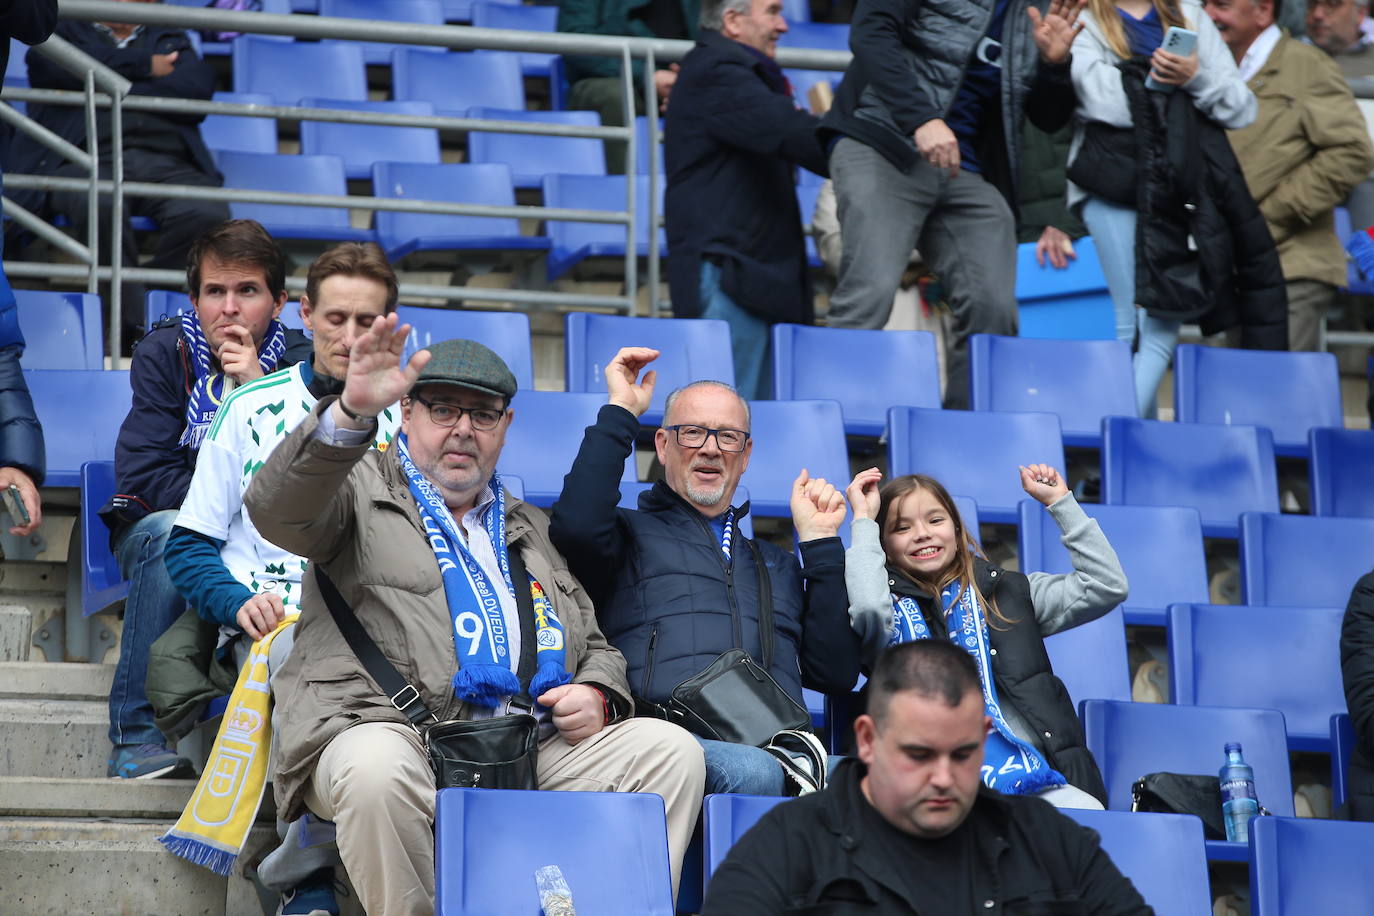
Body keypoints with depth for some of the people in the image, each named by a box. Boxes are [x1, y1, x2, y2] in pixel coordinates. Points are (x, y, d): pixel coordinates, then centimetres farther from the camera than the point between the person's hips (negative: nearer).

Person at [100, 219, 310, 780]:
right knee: (169, 533, -36)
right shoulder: (165, 353, -6)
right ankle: (139, 737, -34)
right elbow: (144, 477, -14)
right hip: (159, 522, -1)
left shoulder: (301, 362, -3)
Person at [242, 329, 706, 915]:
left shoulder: (530, 530, 31)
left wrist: (596, 696, 7)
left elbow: (597, 647, 33)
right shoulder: (362, 489, 14)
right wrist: (352, 413, -26)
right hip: (396, 730, -5)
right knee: (377, 768, -40)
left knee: (671, 750, -16)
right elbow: (277, 510, -9)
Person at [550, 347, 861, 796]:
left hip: (777, 747, 3)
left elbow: (837, 673, 23)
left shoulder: (776, 564, 36)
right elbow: (577, 527, -4)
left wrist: (820, 544, 22)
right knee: (751, 772, -39)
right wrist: (619, 412, 8)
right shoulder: (632, 533, 23)